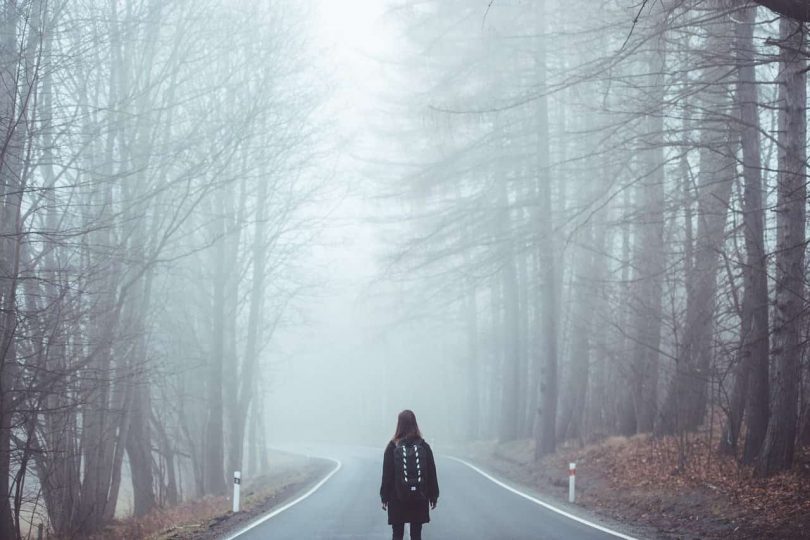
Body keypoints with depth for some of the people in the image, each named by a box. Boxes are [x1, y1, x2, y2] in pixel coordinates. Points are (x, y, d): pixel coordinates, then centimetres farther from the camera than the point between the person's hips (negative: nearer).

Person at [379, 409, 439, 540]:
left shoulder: (393, 447, -7)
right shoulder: (423, 446, -3)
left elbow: (387, 474, -6)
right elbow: (432, 474, 0)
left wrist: (384, 497, 1)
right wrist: (433, 496, 8)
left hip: (397, 499, -1)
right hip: (419, 498, 1)